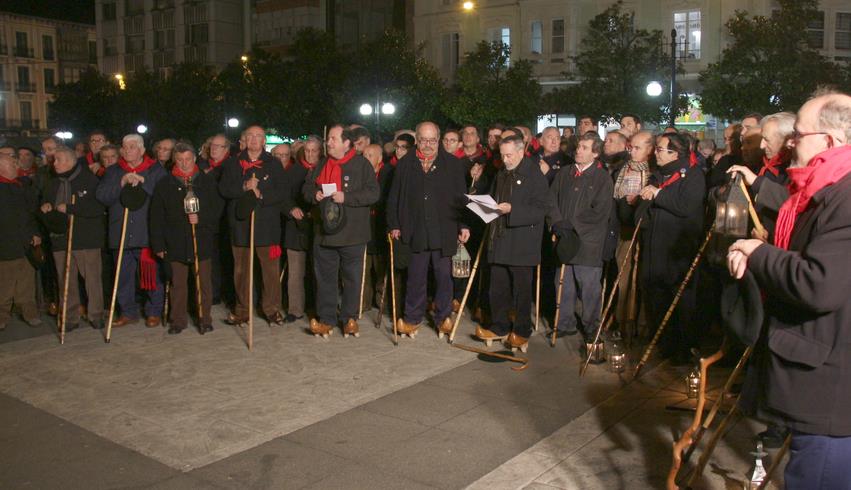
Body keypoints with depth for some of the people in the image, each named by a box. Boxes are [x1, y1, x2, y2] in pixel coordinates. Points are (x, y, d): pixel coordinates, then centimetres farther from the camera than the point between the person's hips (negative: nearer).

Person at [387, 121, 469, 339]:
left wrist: (464, 225, -1)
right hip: (415, 231, 1)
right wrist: (394, 225, 3)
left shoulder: (452, 164, 4)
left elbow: (461, 197, 4)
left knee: (444, 276, 7)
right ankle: (412, 319, 19)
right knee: (415, 277, 7)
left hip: (444, 231, 0)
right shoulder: (405, 164, 7)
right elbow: (394, 197, 9)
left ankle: (443, 317, 20)